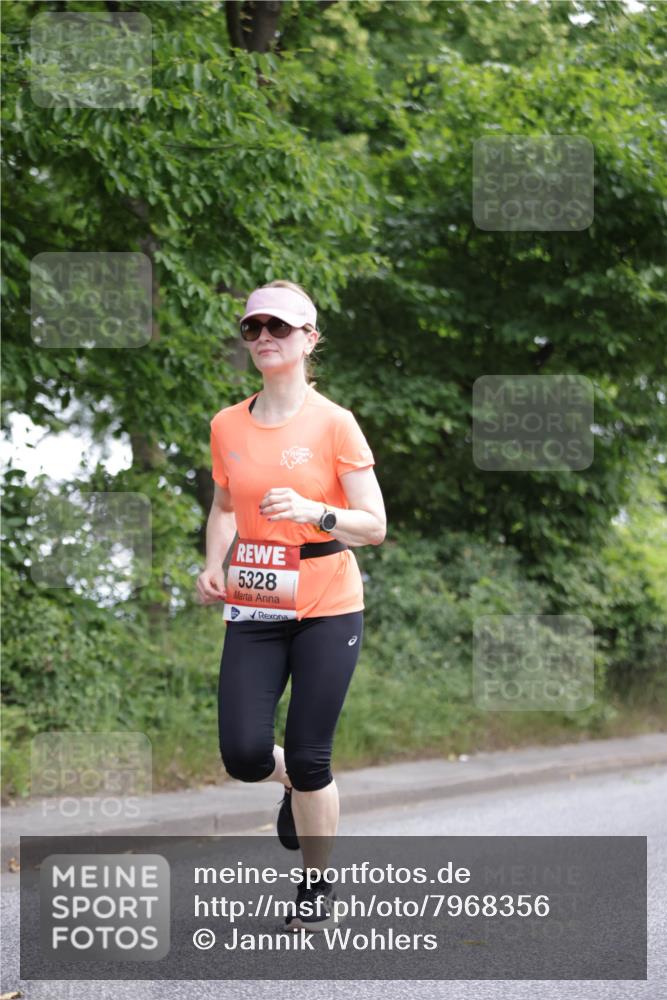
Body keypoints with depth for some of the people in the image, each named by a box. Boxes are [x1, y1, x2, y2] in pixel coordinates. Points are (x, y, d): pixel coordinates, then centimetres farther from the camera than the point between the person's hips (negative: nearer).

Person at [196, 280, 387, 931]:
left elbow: (374, 526, -7)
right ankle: (296, 783, 29)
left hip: (326, 608, -3)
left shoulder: (333, 424, -7)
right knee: (244, 754, -7)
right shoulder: (227, 426, 5)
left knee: (308, 758, -3)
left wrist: (314, 511, -25)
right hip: (252, 609, 4)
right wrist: (214, 564, 2)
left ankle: (318, 884, 18)